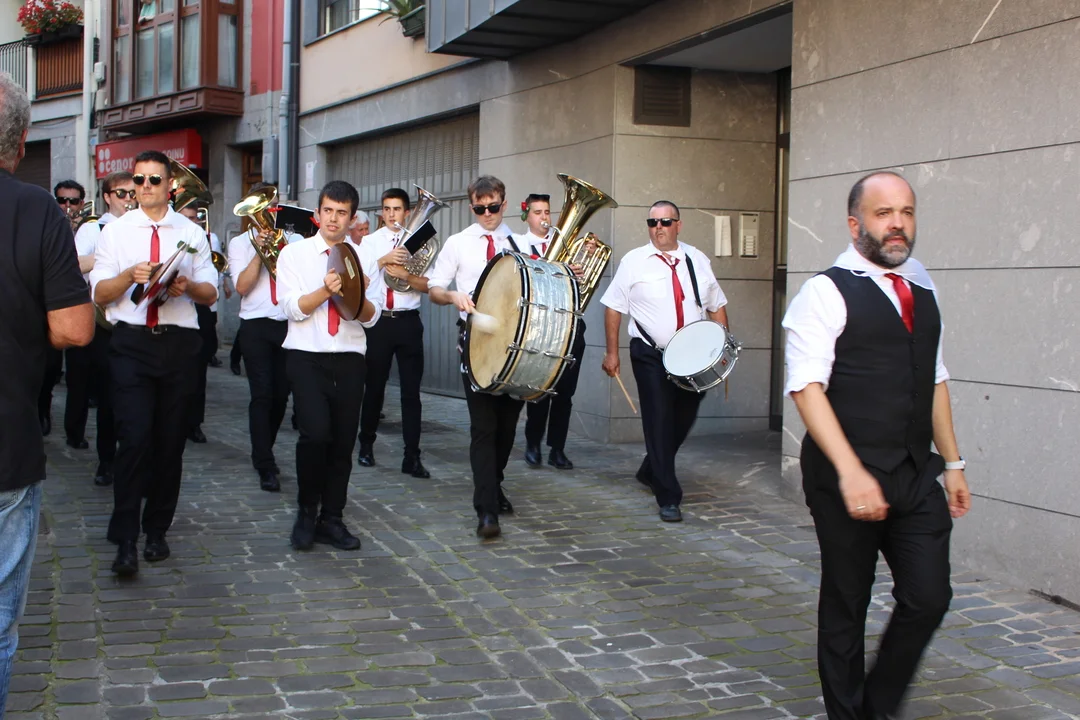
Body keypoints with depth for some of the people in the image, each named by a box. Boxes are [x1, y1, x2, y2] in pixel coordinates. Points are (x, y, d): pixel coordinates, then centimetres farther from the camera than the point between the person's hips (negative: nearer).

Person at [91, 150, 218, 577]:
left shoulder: (192, 233, 10)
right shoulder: (115, 232, 8)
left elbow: (211, 294, 9)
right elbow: (99, 294, 3)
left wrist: (187, 285, -13)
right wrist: (130, 276, -16)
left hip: (179, 344, 2)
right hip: (132, 343, -2)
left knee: (171, 441, 6)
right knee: (135, 438, -12)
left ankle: (157, 531, 20)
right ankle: (125, 541, -7)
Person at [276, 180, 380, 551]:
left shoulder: (363, 259, 11)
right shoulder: (295, 253, 3)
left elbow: (371, 318, 6)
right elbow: (294, 308, -7)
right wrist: (326, 290, -23)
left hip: (350, 358, 3)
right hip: (307, 357, -3)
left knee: (344, 442, 4)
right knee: (316, 433, -19)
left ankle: (331, 519, 18)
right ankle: (306, 513, 1)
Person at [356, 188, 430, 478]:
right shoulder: (370, 242, 6)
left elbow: (427, 284, -1)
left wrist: (405, 274, -18)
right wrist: (384, 259, -18)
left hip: (408, 322, 0)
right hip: (378, 321, 0)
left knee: (411, 389, -1)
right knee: (374, 386, 11)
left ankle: (412, 457, 1)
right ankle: (366, 445, 28)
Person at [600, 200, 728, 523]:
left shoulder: (697, 260, 7)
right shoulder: (634, 261, -3)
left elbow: (717, 306, 12)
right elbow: (614, 307, -1)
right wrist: (612, 352, -6)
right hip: (651, 355, -4)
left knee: (683, 420, 13)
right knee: (660, 423, -7)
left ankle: (650, 471, 37)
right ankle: (668, 497, -2)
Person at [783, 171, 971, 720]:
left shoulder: (922, 293, 13)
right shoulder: (827, 293, -9)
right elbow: (807, 387, -17)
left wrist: (952, 462, 18)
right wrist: (850, 472, -24)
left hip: (916, 475, 6)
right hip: (848, 478, -6)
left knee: (929, 598, 2)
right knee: (846, 605, 7)